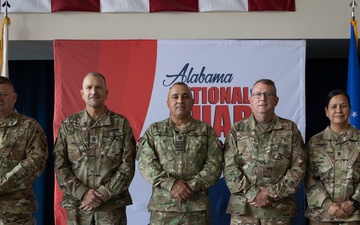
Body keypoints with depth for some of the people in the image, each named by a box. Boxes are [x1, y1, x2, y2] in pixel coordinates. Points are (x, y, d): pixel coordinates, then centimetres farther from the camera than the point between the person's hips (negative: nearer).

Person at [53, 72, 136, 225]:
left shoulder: (121, 124, 2)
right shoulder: (68, 125, 6)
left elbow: (128, 166, -3)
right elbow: (60, 166, 1)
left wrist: (103, 194, -12)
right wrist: (82, 192, -11)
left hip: (112, 205, -1)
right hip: (77, 205, 1)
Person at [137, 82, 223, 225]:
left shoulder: (206, 131, 9)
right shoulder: (154, 131, 9)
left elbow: (214, 164, 0)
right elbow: (146, 163, -2)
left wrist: (191, 186, -13)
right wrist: (171, 184, -15)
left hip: (197, 207, 0)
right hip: (162, 207, 0)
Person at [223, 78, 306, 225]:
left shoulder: (290, 129, 7)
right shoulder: (237, 130, 6)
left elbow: (298, 167, 1)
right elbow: (229, 168, -2)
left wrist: (274, 192, -9)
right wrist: (252, 193, -13)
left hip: (279, 211, 0)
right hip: (243, 209, 0)